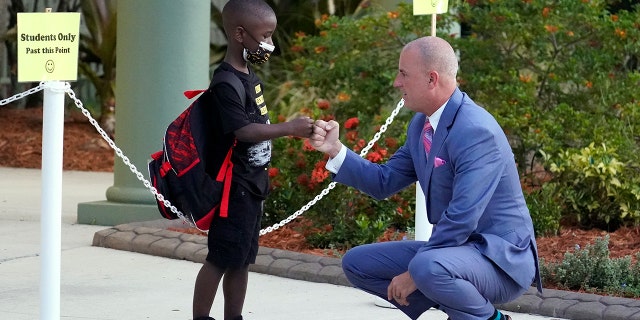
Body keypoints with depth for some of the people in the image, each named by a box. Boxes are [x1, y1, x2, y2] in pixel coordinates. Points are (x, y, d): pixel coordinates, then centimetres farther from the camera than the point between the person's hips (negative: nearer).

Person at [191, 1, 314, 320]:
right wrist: (289, 128, -29)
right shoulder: (226, 82, -18)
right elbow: (243, 130, -26)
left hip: (251, 184, 9)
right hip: (232, 186, -9)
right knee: (221, 258, -5)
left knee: (242, 258, 13)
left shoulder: (249, 76, 12)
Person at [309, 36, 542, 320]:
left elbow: (461, 219, -28)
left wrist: (414, 273, -20)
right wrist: (335, 150, 1)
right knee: (357, 263, 8)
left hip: (500, 260, -9)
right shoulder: (421, 125, 6)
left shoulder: (475, 131, -24)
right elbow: (384, 182, 14)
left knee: (428, 267, -39)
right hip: (454, 249, 9)